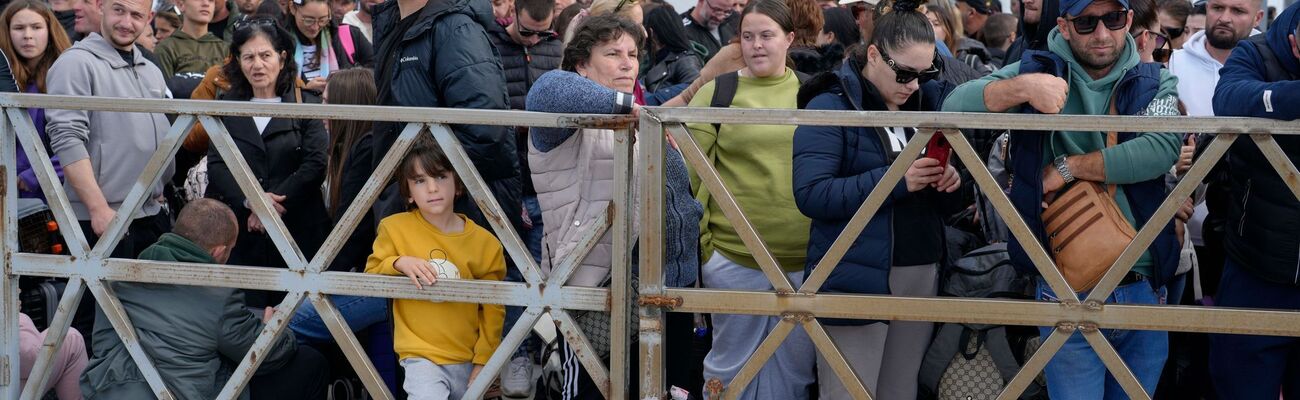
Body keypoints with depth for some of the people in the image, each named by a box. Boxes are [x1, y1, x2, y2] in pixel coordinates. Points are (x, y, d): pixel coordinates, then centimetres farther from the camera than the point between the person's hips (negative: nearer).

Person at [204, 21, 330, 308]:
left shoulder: (307, 105, 6)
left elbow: (315, 164, -4)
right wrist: (250, 200, -14)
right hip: (239, 231, 2)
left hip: (297, 230, -2)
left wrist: (273, 204, -14)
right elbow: (216, 165, 4)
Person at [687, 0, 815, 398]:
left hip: (806, 259, 2)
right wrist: (700, 241, -7)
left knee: (795, 366, 12)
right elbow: (691, 174, -3)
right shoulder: (716, 92, -2)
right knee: (731, 363, 9)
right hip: (734, 259, -2)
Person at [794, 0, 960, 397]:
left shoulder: (926, 102, 13)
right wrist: (895, 180, -24)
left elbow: (944, 204, 19)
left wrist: (948, 184, -5)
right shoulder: (831, 106, -7)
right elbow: (811, 194, -18)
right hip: (855, 281, -6)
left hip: (921, 275, 6)